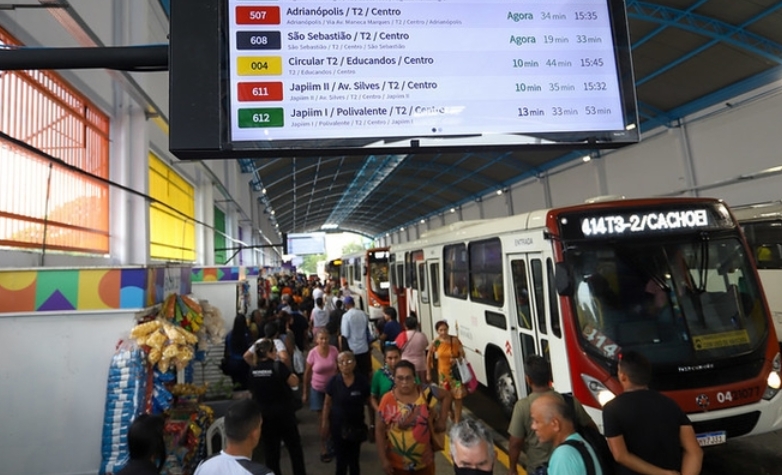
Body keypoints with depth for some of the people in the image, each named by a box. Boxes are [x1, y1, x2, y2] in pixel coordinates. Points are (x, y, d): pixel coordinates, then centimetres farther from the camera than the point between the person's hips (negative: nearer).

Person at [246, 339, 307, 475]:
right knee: (294, 446, 11)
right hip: (283, 413, -4)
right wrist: (287, 371, 0)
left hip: (264, 414, 5)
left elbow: (251, 393, 8)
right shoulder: (278, 366, -19)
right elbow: (294, 383, -13)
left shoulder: (252, 371, -3)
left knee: (270, 449, 15)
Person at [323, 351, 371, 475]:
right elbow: (327, 404, -3)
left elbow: (368, 401, -2)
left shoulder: (362, 381, -12)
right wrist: (325, 422, -3)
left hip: (356, 424, 0)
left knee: (354, 458, 12)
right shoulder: (333, 381, -12)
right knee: (341, 458, 11)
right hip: (338, 424, 0)